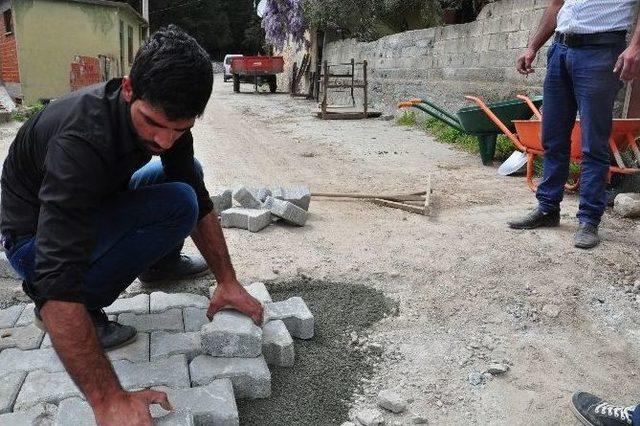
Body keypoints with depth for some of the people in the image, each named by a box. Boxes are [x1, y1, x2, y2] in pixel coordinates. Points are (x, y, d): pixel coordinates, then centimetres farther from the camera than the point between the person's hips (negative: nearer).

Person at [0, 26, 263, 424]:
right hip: (37, 237, -7)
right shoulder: (82, 139, -38)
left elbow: (201, 201, -5)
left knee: (190, 171, 6)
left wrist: (228, 281, -10)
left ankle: (161, 264, 20)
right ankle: (86, 304, -13)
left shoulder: (163, 115, -16)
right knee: (177, 204, -26)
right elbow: (58, 281, -43)